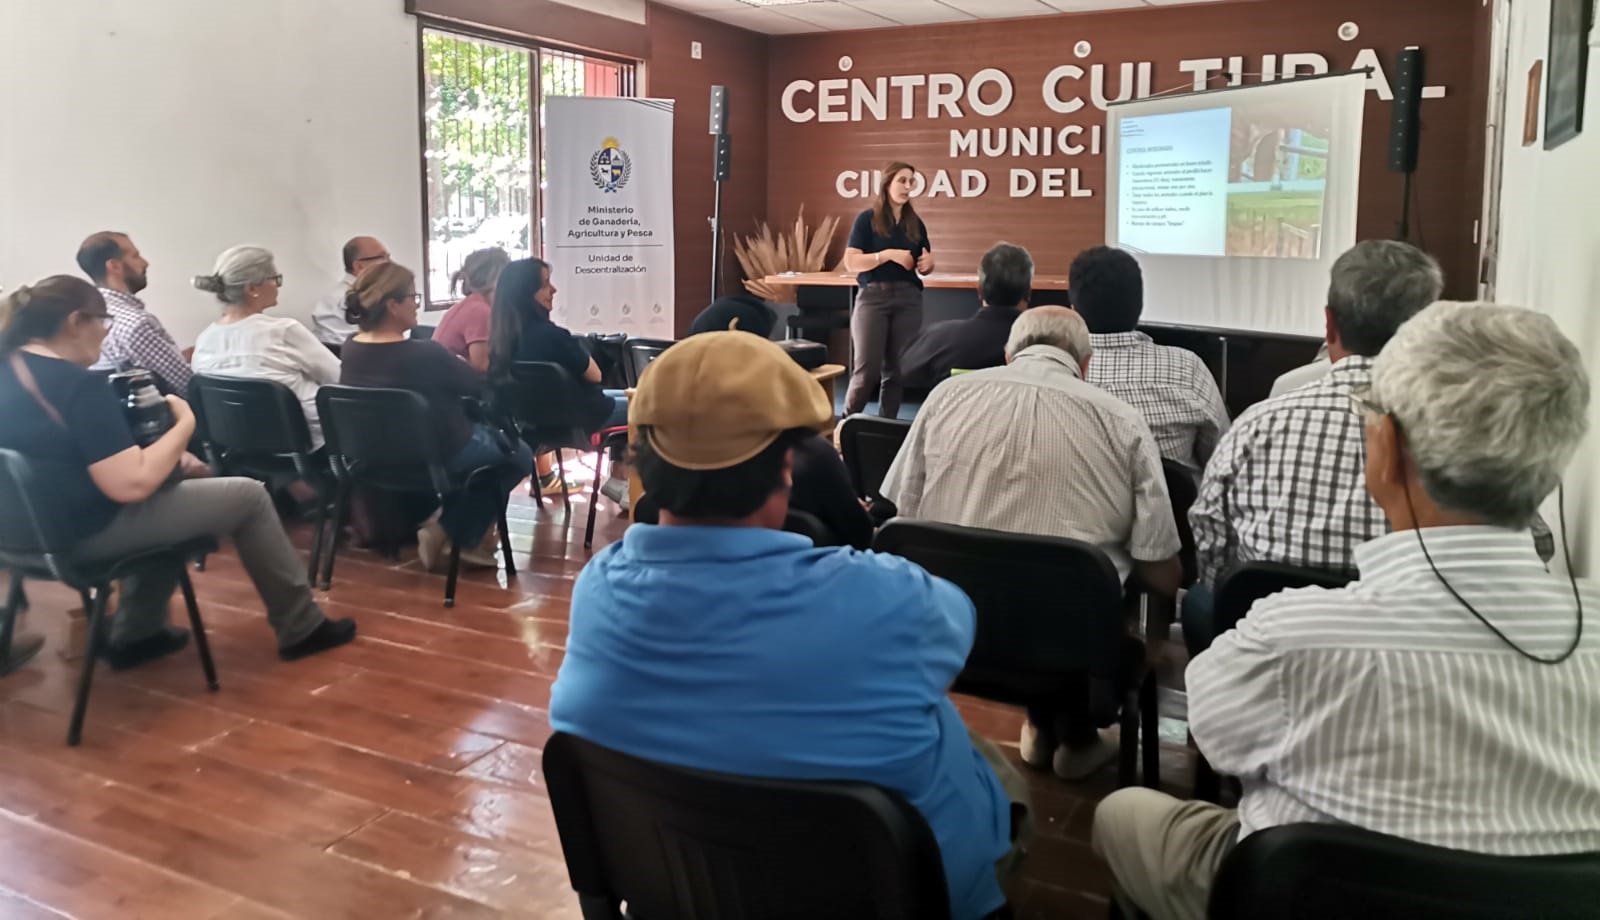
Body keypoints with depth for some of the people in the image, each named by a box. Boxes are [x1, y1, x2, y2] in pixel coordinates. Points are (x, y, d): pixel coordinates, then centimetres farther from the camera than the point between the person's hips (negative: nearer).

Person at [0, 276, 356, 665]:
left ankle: (136, 633, 31)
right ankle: (301, 628, 12)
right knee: (248, 495, 1)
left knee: (176, 479, 32)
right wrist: (184, 424, -14)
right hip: (83, 531, -10)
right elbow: (132, 484, -28)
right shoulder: (78, 385, -23)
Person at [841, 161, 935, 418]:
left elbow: (924, 268, 18)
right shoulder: (867, 219, -1)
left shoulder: (916, 223, 12)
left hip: (908, 298, 4)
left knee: (897, 369, 3)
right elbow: (851, 262, -9)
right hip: (873, 297, -4)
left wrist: (928, 263, -5)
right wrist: (889, 254, -17)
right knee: (867, 369, -8)